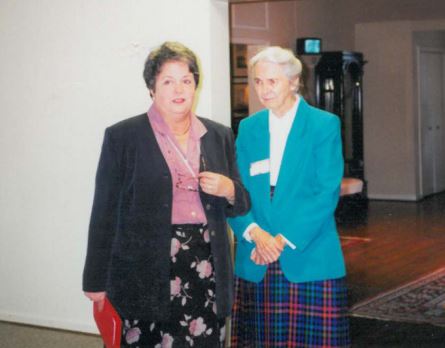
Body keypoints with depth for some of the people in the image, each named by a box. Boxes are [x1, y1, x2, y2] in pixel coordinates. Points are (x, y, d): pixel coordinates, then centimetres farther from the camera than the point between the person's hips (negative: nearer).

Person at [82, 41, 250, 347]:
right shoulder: (122, 136, -1)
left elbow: (241, 205, 18)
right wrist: (97, 281, -2)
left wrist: (228, 190, -5)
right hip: (147, 275, -3)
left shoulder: (219, 136, 11)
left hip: (207, 273, 3)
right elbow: (105, 213, -1)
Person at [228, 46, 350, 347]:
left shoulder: (325, 125, -1)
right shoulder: (248, 128, 10)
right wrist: (254, 232, -12)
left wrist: (286, 240, -14)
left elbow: (328, 192, -8)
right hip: (255, 263, 3)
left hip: (310, 259, -3)